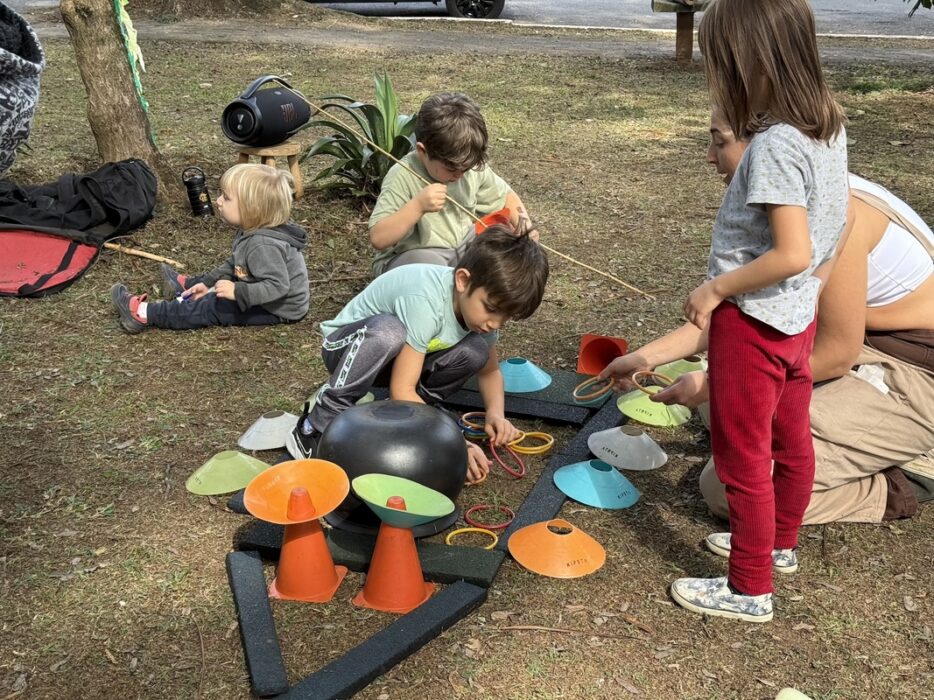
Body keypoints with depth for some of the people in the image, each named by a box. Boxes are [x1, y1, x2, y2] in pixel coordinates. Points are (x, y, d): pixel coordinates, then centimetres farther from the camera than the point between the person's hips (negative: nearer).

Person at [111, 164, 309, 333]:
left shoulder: (263, 245, -30)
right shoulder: (251, 232, 3)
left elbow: (277, 286, -37)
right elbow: (232, 264, 14)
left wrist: (237, 292, -39)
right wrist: (208, 283, 9)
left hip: (276, 309, -10)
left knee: (211, 308, -11)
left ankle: (144, 314, -7)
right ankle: (185, 286, 53)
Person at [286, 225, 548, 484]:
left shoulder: (480, 301, -14)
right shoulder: (427, 302, -36)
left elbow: (490, 371, 1)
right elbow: (401, 390, -36)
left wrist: (495, 413, -18)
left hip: (395, 356, 6)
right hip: (347, 348, -6)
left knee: (475, 349, -19)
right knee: (388, 330, -40)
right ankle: (319, 423, -24)